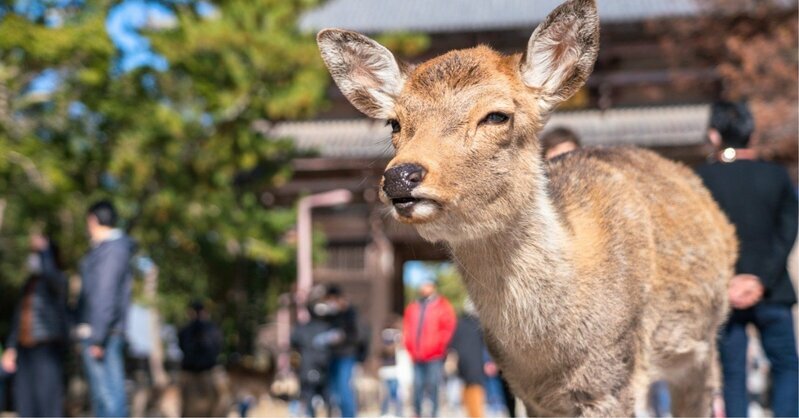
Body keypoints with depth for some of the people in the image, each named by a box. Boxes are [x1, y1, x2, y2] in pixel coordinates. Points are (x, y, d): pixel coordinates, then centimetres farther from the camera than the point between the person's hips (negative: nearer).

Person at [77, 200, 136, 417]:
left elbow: (106, 296, -18)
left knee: (107, 392, -8)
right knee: (102, 393, 12)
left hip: (100, 332, -10)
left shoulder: (111, 250, -13)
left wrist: (98, 338, -20)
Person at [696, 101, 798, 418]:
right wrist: (762, 280, -9)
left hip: (721, 295, 0)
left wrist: (725, 282, -7)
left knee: (733, 376, 5)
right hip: (770, 294, 1)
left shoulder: (700, 178, -3)